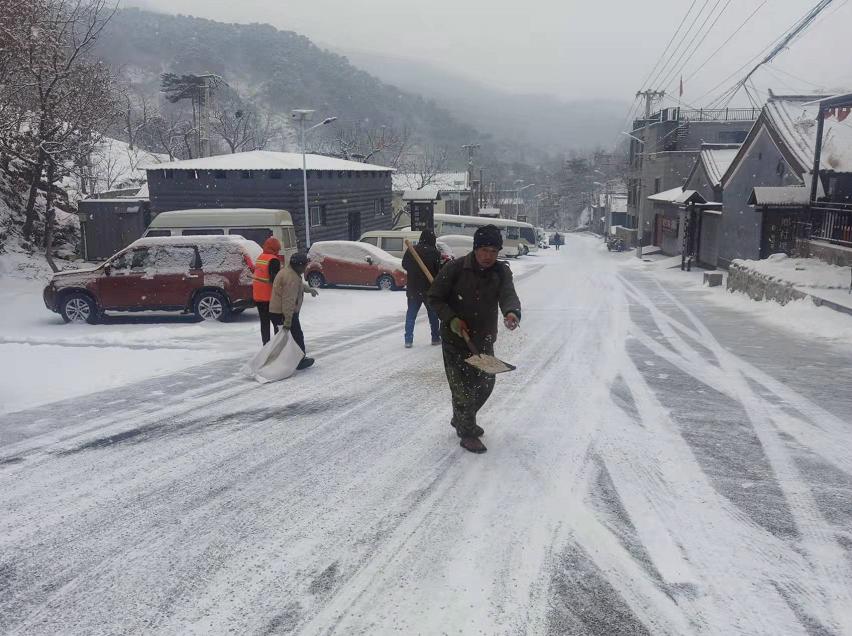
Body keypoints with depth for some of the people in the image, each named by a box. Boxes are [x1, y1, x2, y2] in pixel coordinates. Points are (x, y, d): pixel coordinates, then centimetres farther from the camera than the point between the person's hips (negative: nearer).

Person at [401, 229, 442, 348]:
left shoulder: (411, 250, -2)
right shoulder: (435, 253, -13)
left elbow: (404, 265, 10)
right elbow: (439, 271, -11)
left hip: (412, 289, 2)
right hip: (429, 289, -2)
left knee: (411, 314, 9)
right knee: (433, 314, 13)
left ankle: (408, 340, 5)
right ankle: (435, 338, 20)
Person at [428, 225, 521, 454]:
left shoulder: (501, 272, -6)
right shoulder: (455, 269, -16)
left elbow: (508, 295, -24)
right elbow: (435, 297, -8)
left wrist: (512, 312, -46)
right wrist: (451, 319, -22)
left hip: (484, 340, 5)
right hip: (455, 338, -5)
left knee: (485, 383, 17)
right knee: (463, 386, -3)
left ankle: (461, 420, 41)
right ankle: (467, 433, 14)